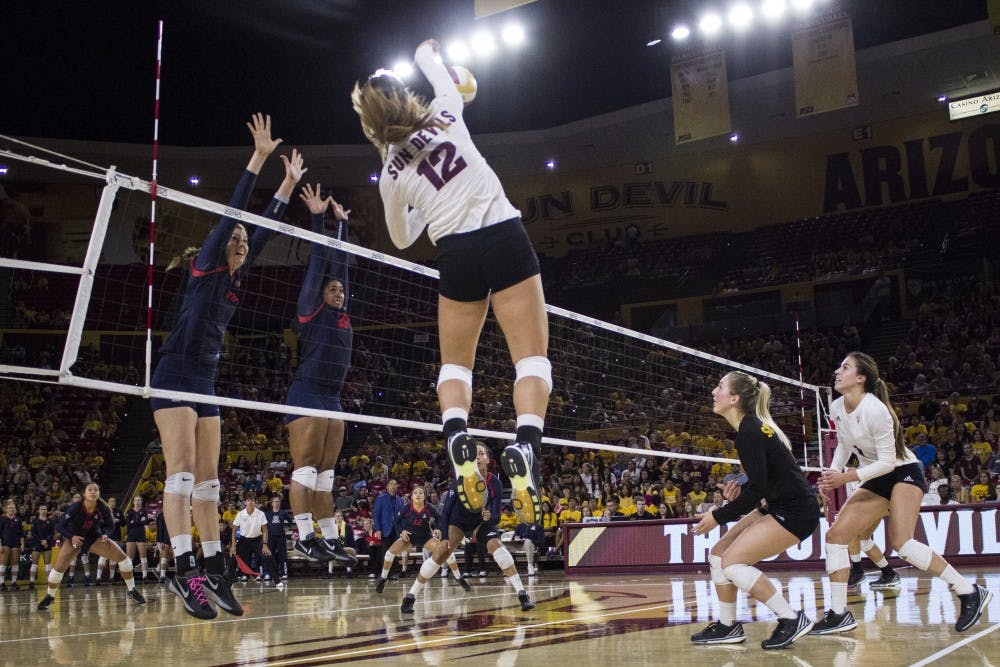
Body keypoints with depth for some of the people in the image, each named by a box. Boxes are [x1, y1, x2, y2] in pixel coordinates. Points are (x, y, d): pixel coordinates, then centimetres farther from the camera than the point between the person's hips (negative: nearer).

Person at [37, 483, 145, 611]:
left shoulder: (103, 508, -21)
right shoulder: (75, 507, -27)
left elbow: (110, 526, -7)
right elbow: (61, 526, -20)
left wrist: (106, 535, -29)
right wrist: (72, 537, -37)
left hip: (94, 537, 2)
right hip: (74, 538, -2)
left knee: (122, 557, -12)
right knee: (58, 567, -17)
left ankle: (131, 590, 4)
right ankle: (49, 597, 10)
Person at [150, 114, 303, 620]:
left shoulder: (235, 279, 15)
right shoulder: (204, 267, -2)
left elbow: (263, 230, 19)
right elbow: (229, 216, -11)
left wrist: (288, 186, 21)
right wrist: (257, 160, -12)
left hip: (206, 382, 8)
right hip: (175, 376, -8)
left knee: (208, 478, 4)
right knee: (182, 470, -15)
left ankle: (215, 571, 5)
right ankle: (184, 569, -21)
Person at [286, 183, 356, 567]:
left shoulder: (342, 314, 17)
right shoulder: (311, 310, 2)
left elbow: (339, 263, 23)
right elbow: (317, 265, -1)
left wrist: (342, 224, 29)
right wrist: (317, 218, 0)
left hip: (333, 400, 7)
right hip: (307, 396, -7)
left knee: (325, 473, 7)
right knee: (306, 467, -11)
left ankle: (330, 538, 7)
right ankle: (304, 536, -13)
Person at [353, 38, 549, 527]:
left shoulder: (391, 173, 6)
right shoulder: (445, 114, 5)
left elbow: (402, 238, 20)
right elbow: (444, 79, 31)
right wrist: (427, 56, 50)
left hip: (456, 254, 1)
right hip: (505, 236, -1)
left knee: (455, 362, 18)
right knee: (532, 357, -4)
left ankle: (457, 438, -7)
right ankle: (525, 446, -25)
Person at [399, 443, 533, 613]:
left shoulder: (494, 484, -24)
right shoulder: (462, 480, -27)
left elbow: (496, 516, -24)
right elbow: (447, 508, -20)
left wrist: (490, 517, -47)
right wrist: (445, 536, -25)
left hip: (481, 522, 0)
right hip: (458, 521, 0)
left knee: (496, 545, -25)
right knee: (441, 553, -16)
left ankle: (522, 594, -23)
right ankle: (410, 596, -5)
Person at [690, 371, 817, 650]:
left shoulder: (749, 434, -20)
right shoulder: (752, 426, 9)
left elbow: (757, 490, -22)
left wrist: (718, 516, -14)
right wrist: (739, 492, 2)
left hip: (796, 514, -10)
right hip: (778, 508, 10)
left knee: (732, 562, -16)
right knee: (718, 553, 8)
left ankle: (792, 619, -8)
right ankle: (728, 627, 18)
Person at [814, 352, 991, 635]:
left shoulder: (875, 410, -25)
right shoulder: (837, 409, -1)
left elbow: (887, 461, -22)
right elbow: (844, 446, 15)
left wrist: (848, 477, -26)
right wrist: (832, 474, 0)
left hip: (903, 473, -8)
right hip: (876, 481, 8)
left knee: (901, 543, -24)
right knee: (836, 534, -4)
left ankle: (970, 593, -10)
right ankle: (839, 614, 1)